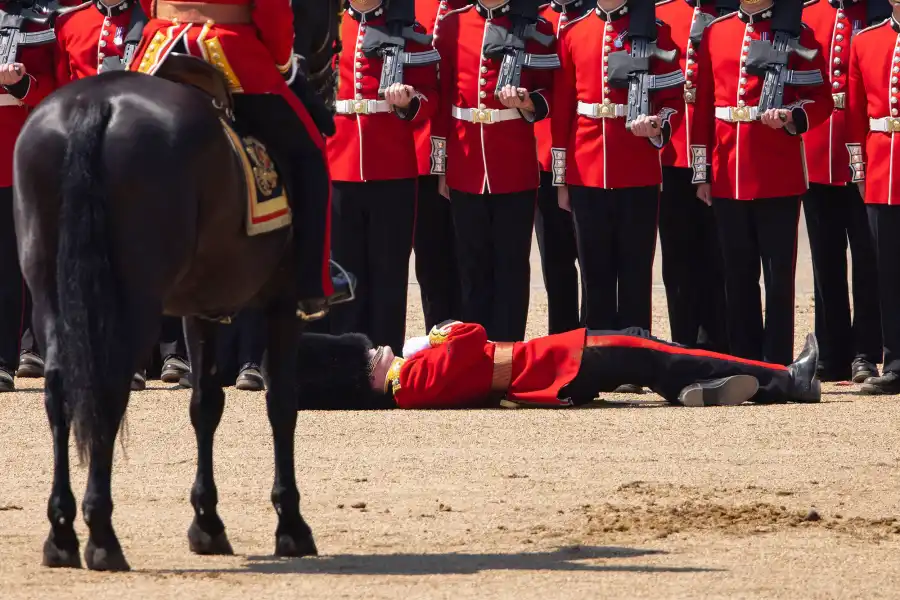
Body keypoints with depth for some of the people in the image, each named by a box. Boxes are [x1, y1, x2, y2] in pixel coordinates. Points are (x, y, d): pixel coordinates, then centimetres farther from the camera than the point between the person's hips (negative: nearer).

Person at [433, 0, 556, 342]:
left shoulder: (536, 28, 0)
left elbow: (549, 95, 5)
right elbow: (442, 97, 8)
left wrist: (526, 101, -19)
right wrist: (440, 167, 6)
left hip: (516, 170, -2)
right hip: (466, 171, 2)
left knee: (511, 265, 2)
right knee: (473, 266, 8)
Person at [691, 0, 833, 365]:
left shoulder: (796, 34, 0)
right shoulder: (716, 33, 10)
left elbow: (821, 99, -1)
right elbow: (703, 105, 12)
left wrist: (792, 118, -23)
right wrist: (702, 173, 10)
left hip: (778, 176, -4)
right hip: (728, 177, 4)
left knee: (778, 274, -1)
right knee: (738, 275, 8)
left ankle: (776, 368, 3)